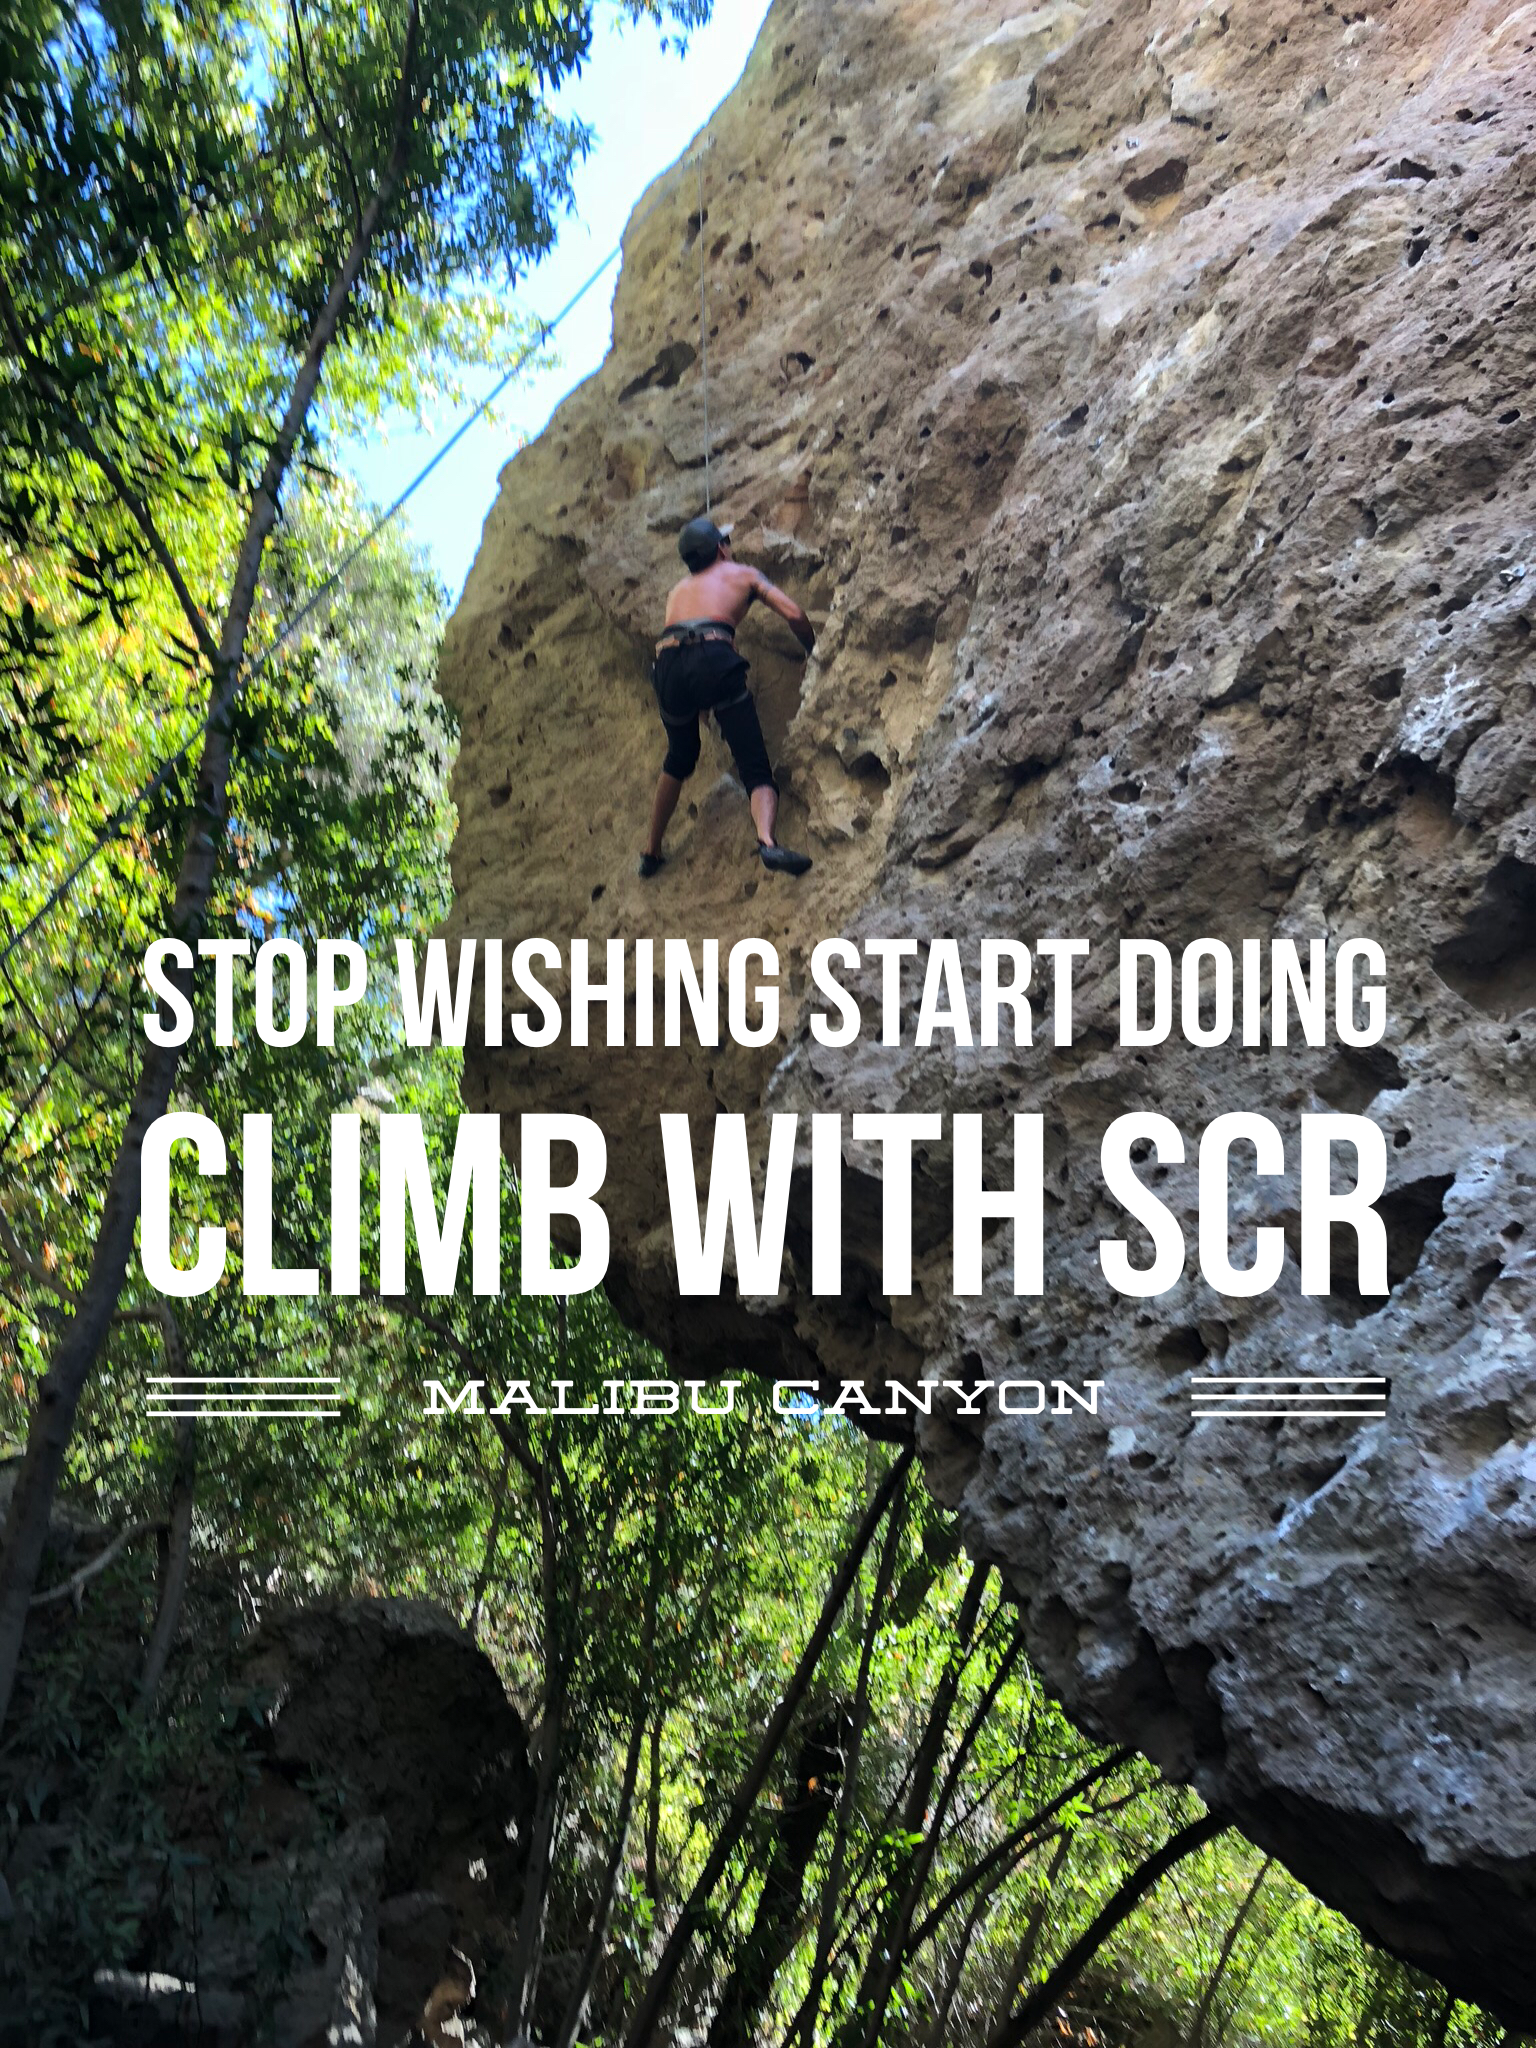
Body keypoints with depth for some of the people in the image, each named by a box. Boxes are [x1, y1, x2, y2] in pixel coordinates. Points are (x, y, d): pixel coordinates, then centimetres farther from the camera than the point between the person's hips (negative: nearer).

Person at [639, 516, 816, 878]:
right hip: (714, 660, -4)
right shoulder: (741, 574, 23)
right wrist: (814, 652, 29)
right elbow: (794, 614, 12)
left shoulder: (679, 589, 36)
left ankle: (652, 852, 33)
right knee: (755, 767, -5)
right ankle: (767, 841, -34)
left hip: (668, 665, 4)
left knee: (678, 760, 29)